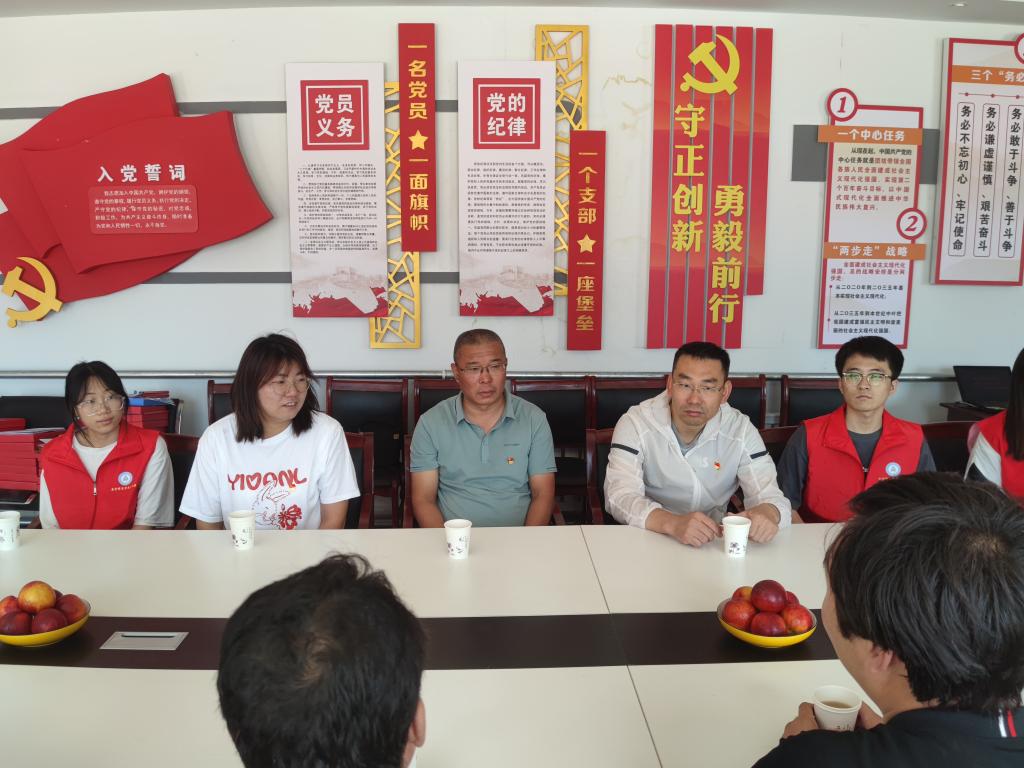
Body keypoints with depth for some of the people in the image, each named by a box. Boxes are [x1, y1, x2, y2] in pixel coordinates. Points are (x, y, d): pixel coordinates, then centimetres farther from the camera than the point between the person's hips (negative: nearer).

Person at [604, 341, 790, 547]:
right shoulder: (635, 424, -13)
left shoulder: (741, 430, -5)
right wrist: (673, 523, -41)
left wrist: (767, 513, -34)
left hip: (713, 542, 3)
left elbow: (770, 496, -8)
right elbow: (619, 496, -23)